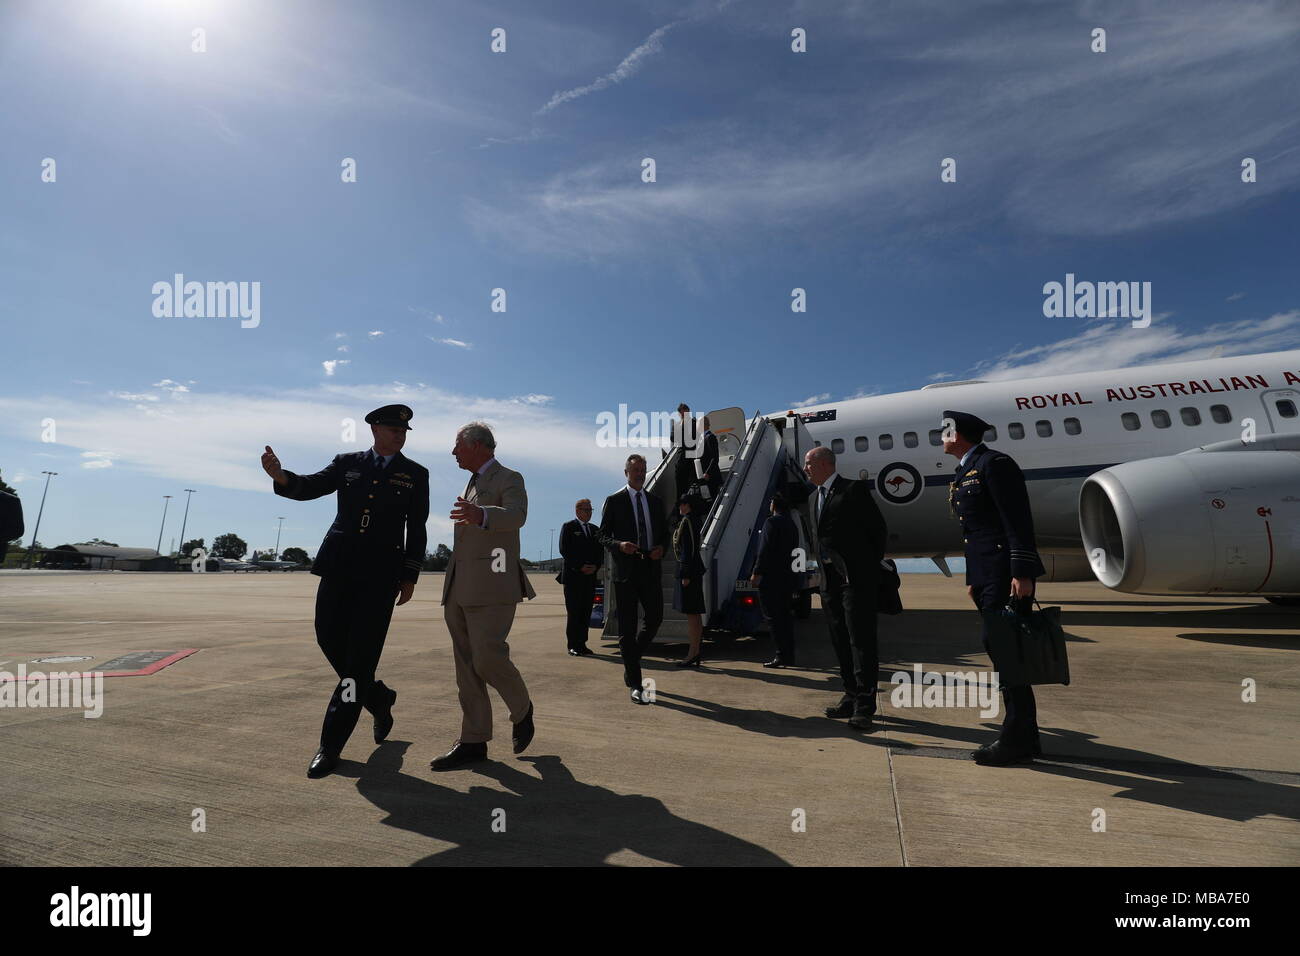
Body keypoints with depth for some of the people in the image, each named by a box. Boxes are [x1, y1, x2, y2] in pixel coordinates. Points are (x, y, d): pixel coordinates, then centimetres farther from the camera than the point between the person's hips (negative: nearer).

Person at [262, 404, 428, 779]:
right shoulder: (347, 463, 11)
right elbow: (309, 487, -2)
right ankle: (378, 698, 30)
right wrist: (280, 475, -24)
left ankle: (331, 745, 6)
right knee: (330, 639, 5)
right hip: (339, 565, 3)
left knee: (361, 653, -4)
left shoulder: (416, 474, 6)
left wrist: (410, 578, -1)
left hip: (381, 571, -3)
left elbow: (417, 531, 5)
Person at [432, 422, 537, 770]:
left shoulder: (509, 479, -3)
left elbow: (516, 516, -25)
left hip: (492, 586, -8)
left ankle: (522, 709, 12)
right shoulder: (472, 483, 23)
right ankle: (473, 741, 11)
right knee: (467, 665, 6)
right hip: (459, 590, 8)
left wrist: (480, 515, -45)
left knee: (488, 657, -14)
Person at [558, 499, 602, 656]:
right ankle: (573, 646, 0)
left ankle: (582, 644, 10)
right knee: (574, 611, -4)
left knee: (586, 611, 5)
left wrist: (595, 566, -4)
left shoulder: (594, 529, 18)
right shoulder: (568, 527, 2)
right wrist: (580, 566, -13)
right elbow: (564, 550, -7)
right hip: (573, 575, -5)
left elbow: (600, 551, 15)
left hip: (590, 576, 5)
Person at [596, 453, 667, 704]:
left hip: (650, 569, 4)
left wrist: (661, 548, -2)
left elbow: (663, 532, 19)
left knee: (654, 618, 4)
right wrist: (619, 545, -18)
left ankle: (631, 659, 32)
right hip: (626, 570, -4)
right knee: (627, 627, 0)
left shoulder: (656, 501, 15)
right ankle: (635, 684, 6)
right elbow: (602, 535, 1)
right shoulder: (614, 501, 2)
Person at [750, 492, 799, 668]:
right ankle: (789, 655, 16)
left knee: (773, 616, -6)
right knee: (785, 615, 13)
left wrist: (757, 572, -16)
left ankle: (782, 655, -7)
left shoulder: (772, 522, -11)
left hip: (770, 577, -9)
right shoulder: (792, 524, 16)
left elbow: (765, 549, -18)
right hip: (787, 577, 9)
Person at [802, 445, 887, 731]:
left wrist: (871, 565, -2)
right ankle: (852, 697, 21)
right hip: (830, 578, 8)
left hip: (856, 578, -8)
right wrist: (825, 567, 11)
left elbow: (878, 527, -6)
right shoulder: (816, 495, 17)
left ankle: (864, 706, -1)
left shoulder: (854, 489, -7)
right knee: (841, 641, 12)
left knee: (861, 640, -5)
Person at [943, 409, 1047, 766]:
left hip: (1008, 574, -9)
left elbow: (1019, 521, -16)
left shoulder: (994, 463, -9)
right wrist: (972, 578, 19)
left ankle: (1017, 739, 1)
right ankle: (1024, 737, 20)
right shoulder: (964, 474, 19)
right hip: (987, 576, 10)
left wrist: (1022, 573, -21)